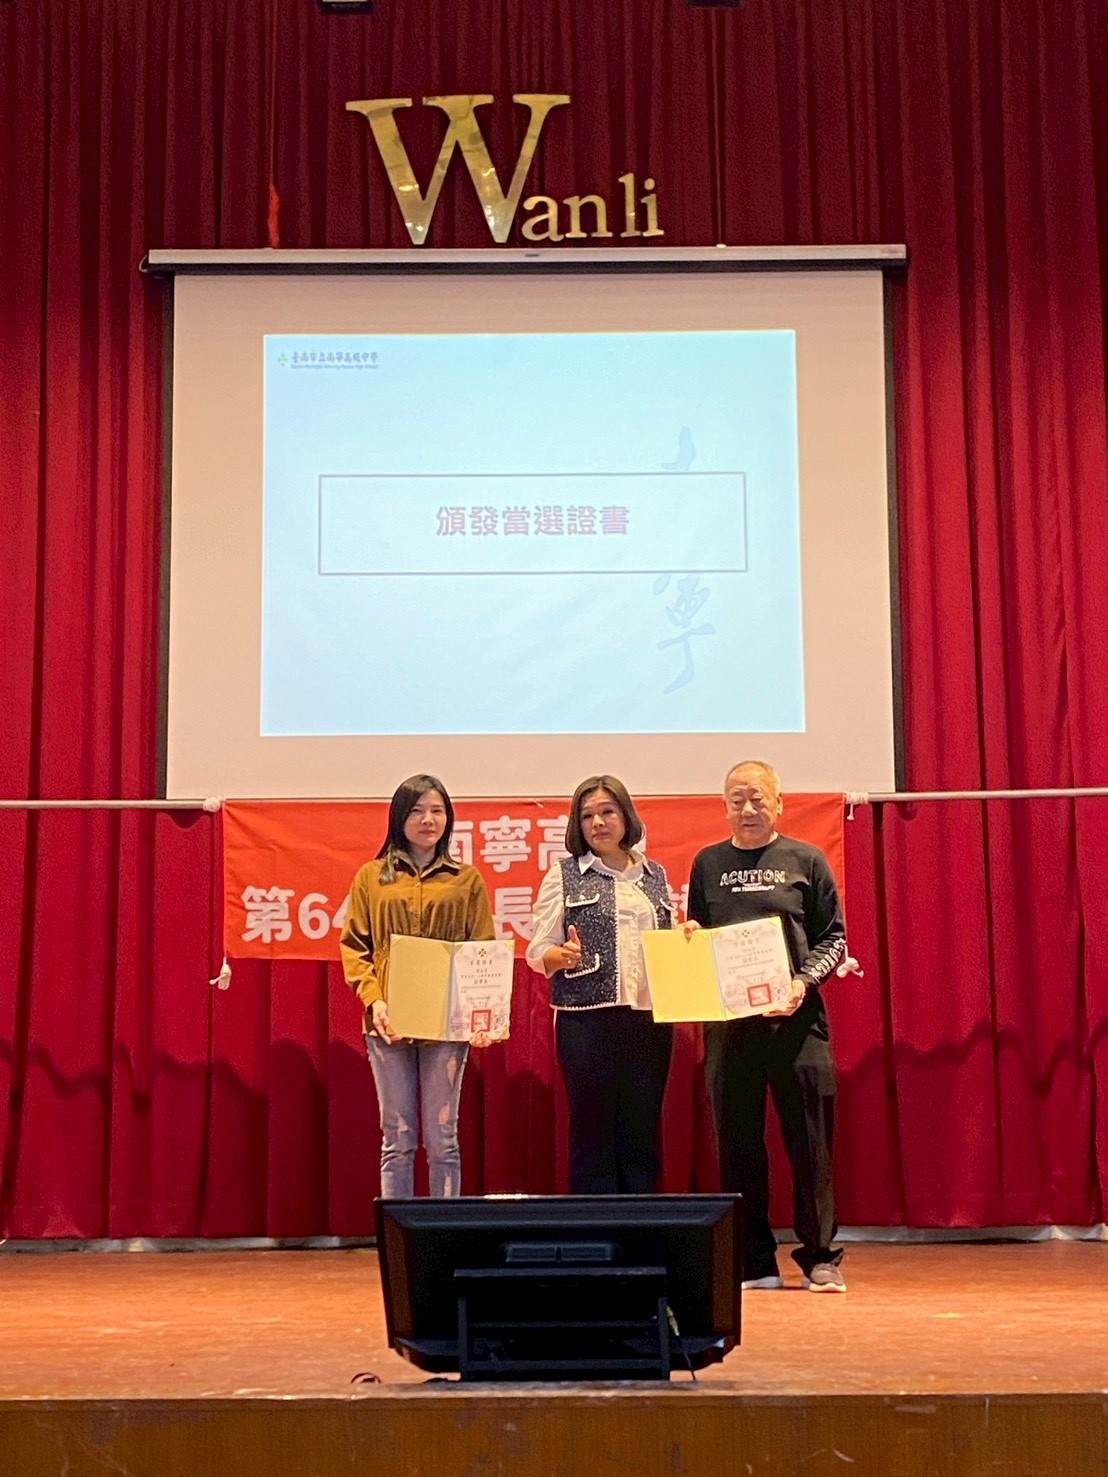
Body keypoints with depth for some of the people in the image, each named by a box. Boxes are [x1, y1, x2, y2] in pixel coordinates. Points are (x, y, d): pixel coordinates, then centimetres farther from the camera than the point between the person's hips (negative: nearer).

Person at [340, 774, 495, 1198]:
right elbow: (353, 945, 6)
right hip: (389, 1022, 0)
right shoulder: (371, 877, 8)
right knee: (397, 1138, 5)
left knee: (442, 1138, 3)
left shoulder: (467, 880, 8)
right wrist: (372, 998, -10)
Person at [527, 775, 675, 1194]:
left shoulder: (655, 876, 15)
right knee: (593, 1131, 0)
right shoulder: (564, 875, 5)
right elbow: (537, 952, 1)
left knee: (643, 1132, 5)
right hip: (587, 1021, -3)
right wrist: (563, 956, -20)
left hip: (650, 1018, 3)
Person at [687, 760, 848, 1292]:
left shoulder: (805, 860, 5)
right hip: (728, 1020, 2)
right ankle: (754, 1262, 13)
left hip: (795, 1017, -2)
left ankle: (820, 1257, 11)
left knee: (809, 1140, 1)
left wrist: (805, 980, -12)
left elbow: (835, 938, 4)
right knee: (738, 1143, 4)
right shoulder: (708, 863, 11)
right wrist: (689, 939, -5)